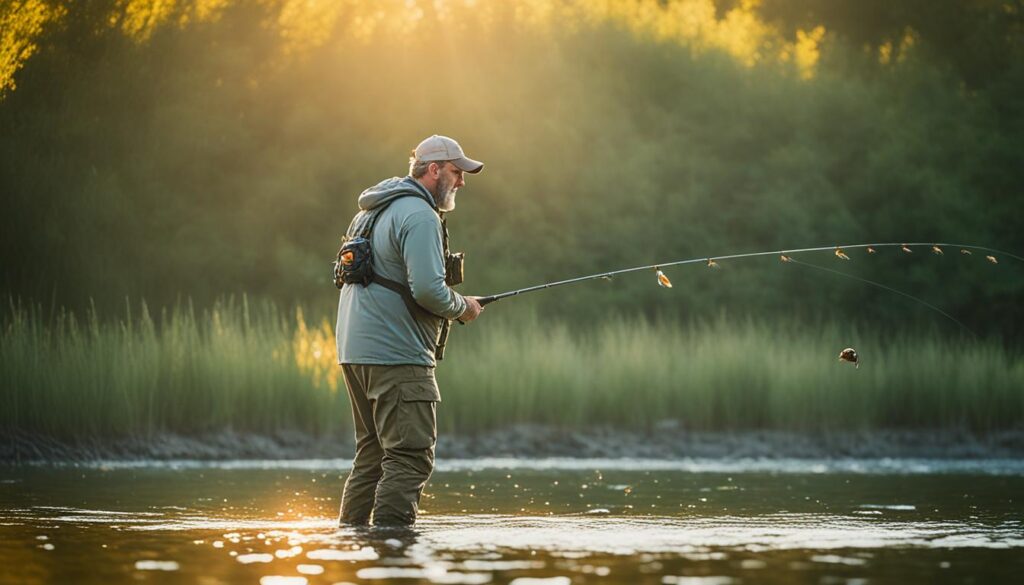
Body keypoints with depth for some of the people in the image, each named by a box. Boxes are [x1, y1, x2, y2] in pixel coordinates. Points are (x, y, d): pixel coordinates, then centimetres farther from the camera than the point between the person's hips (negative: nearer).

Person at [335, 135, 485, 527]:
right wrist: (463, 307, -4)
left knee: (372, 452, 16)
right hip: (395, 354, -10)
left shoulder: (377, 211, 21)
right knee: (411, 455, -10)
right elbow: (428, 288, -22)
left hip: (356, 348, 10)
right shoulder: (420, 216, -12)